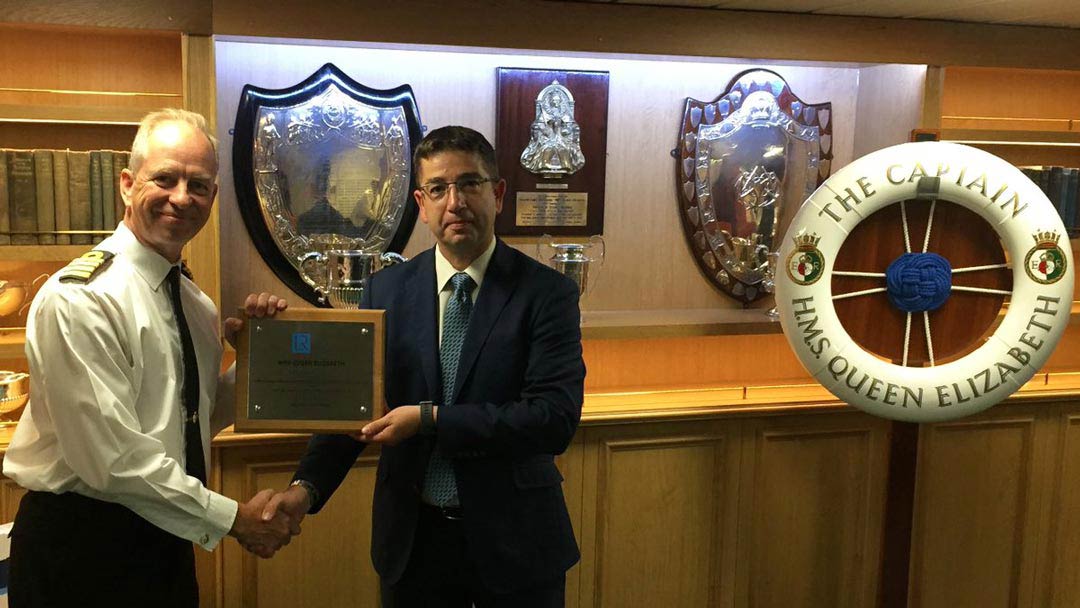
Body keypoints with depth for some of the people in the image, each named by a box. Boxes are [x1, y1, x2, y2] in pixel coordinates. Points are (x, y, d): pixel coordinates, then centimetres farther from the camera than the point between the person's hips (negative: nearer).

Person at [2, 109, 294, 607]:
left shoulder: (196, 302, 5)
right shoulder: (80, 299, -19)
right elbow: (113, 458, -23)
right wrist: (231, 518, -16)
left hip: (165, 536, 7)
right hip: (81, 543, -7)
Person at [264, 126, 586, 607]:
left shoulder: (546, 292, -10)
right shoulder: (387, 289, 0)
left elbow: (556, 419, -19)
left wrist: (429, 419, -22)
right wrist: (307, 485, -14)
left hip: (513, 537, -2)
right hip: (412, 537, 2)